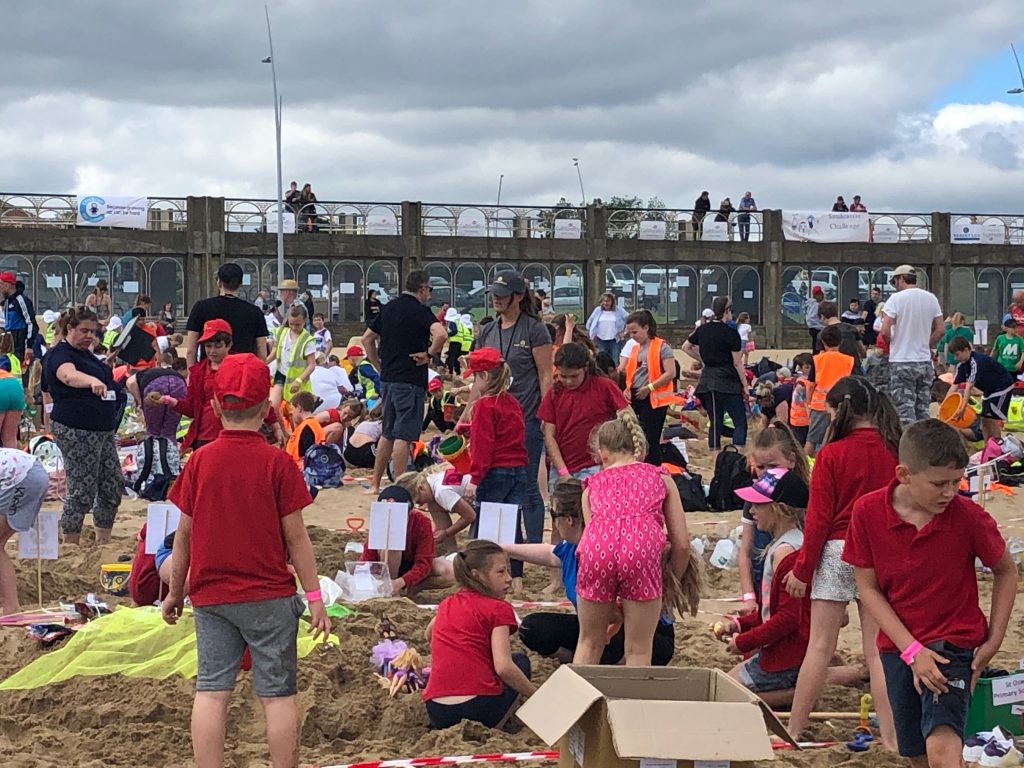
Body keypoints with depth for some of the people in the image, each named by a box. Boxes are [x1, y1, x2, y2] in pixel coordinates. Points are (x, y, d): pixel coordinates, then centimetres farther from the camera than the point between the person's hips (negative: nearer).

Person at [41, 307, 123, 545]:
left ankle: (103, 541, 18)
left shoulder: (86, 353, 16)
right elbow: (70, 376, -37)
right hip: (76, 432, -9)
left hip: (103, 429, 9)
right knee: (82, 490, -7)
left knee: (113, 485, 8)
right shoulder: (59, 354, -12)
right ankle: (70, 544, 3)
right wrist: (93, 381, -53)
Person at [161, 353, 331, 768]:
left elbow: (184, 535, 3)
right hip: (268, 596, -2)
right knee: (278, 694, 5)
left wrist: (174, 592, 15)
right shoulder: (278, 463, -9)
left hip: (210, 596, 3)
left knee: (211, 691, 5)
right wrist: (314, 595, 0)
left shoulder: (200, 461, -1)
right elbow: (296, 536, -7)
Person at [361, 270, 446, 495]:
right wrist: (429, 354, -13)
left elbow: (367, 339, 20)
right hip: (410, 380, -7)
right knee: (403, 435, -5)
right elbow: (440, 334, -29)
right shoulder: (420, 310, -11)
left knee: (388, 433, 17)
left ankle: (375, 484, 21)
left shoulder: (389, 308, 13)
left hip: (387, 379, 8)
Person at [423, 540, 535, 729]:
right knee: (520, 661, 22)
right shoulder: (498, 609, -3)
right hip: (480, 709, -6)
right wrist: (537, 695, -5)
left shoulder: (447, 604, 16)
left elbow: (429, 635, 38)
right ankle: (490, 728, 6)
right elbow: (503, 667, -14)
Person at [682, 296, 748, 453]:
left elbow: (686, 347, 20)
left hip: (707, 380, 6)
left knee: (715, 422, 11)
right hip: (728, 381, -6)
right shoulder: (731, 333, -10)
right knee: (740, 422, -1)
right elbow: (737, 363, -8)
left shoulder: (702, 330, 6)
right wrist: (745, 386, -1)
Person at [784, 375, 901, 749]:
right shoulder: (895, 452, -3)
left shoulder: (832, 454, -10)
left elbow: (818, 518, -8)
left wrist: (802, 569, 0)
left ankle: (793, 729, 13)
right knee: (877, 649, 7)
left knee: (820, 646, 5)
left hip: (837, 551, -2)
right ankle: (891, 736, 8)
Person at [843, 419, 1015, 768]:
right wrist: (911, 650, -15)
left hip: (954, 643, -3)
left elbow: (1006, 570, 1)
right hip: (898, 645, 3)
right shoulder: (867, 511, -13)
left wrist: (994, 640, -4)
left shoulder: (968, 516, -16)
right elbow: (868, 588, -7)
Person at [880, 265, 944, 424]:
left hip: (901, 362, -5)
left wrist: (890, 343, 3)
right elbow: (940, 330, 7)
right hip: (925, 361, 5)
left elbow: (885, 331, -17)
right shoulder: (931, 298, 6)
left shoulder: (896, 298, -10)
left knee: (905, 411, -3)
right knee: (923, 410, 11)